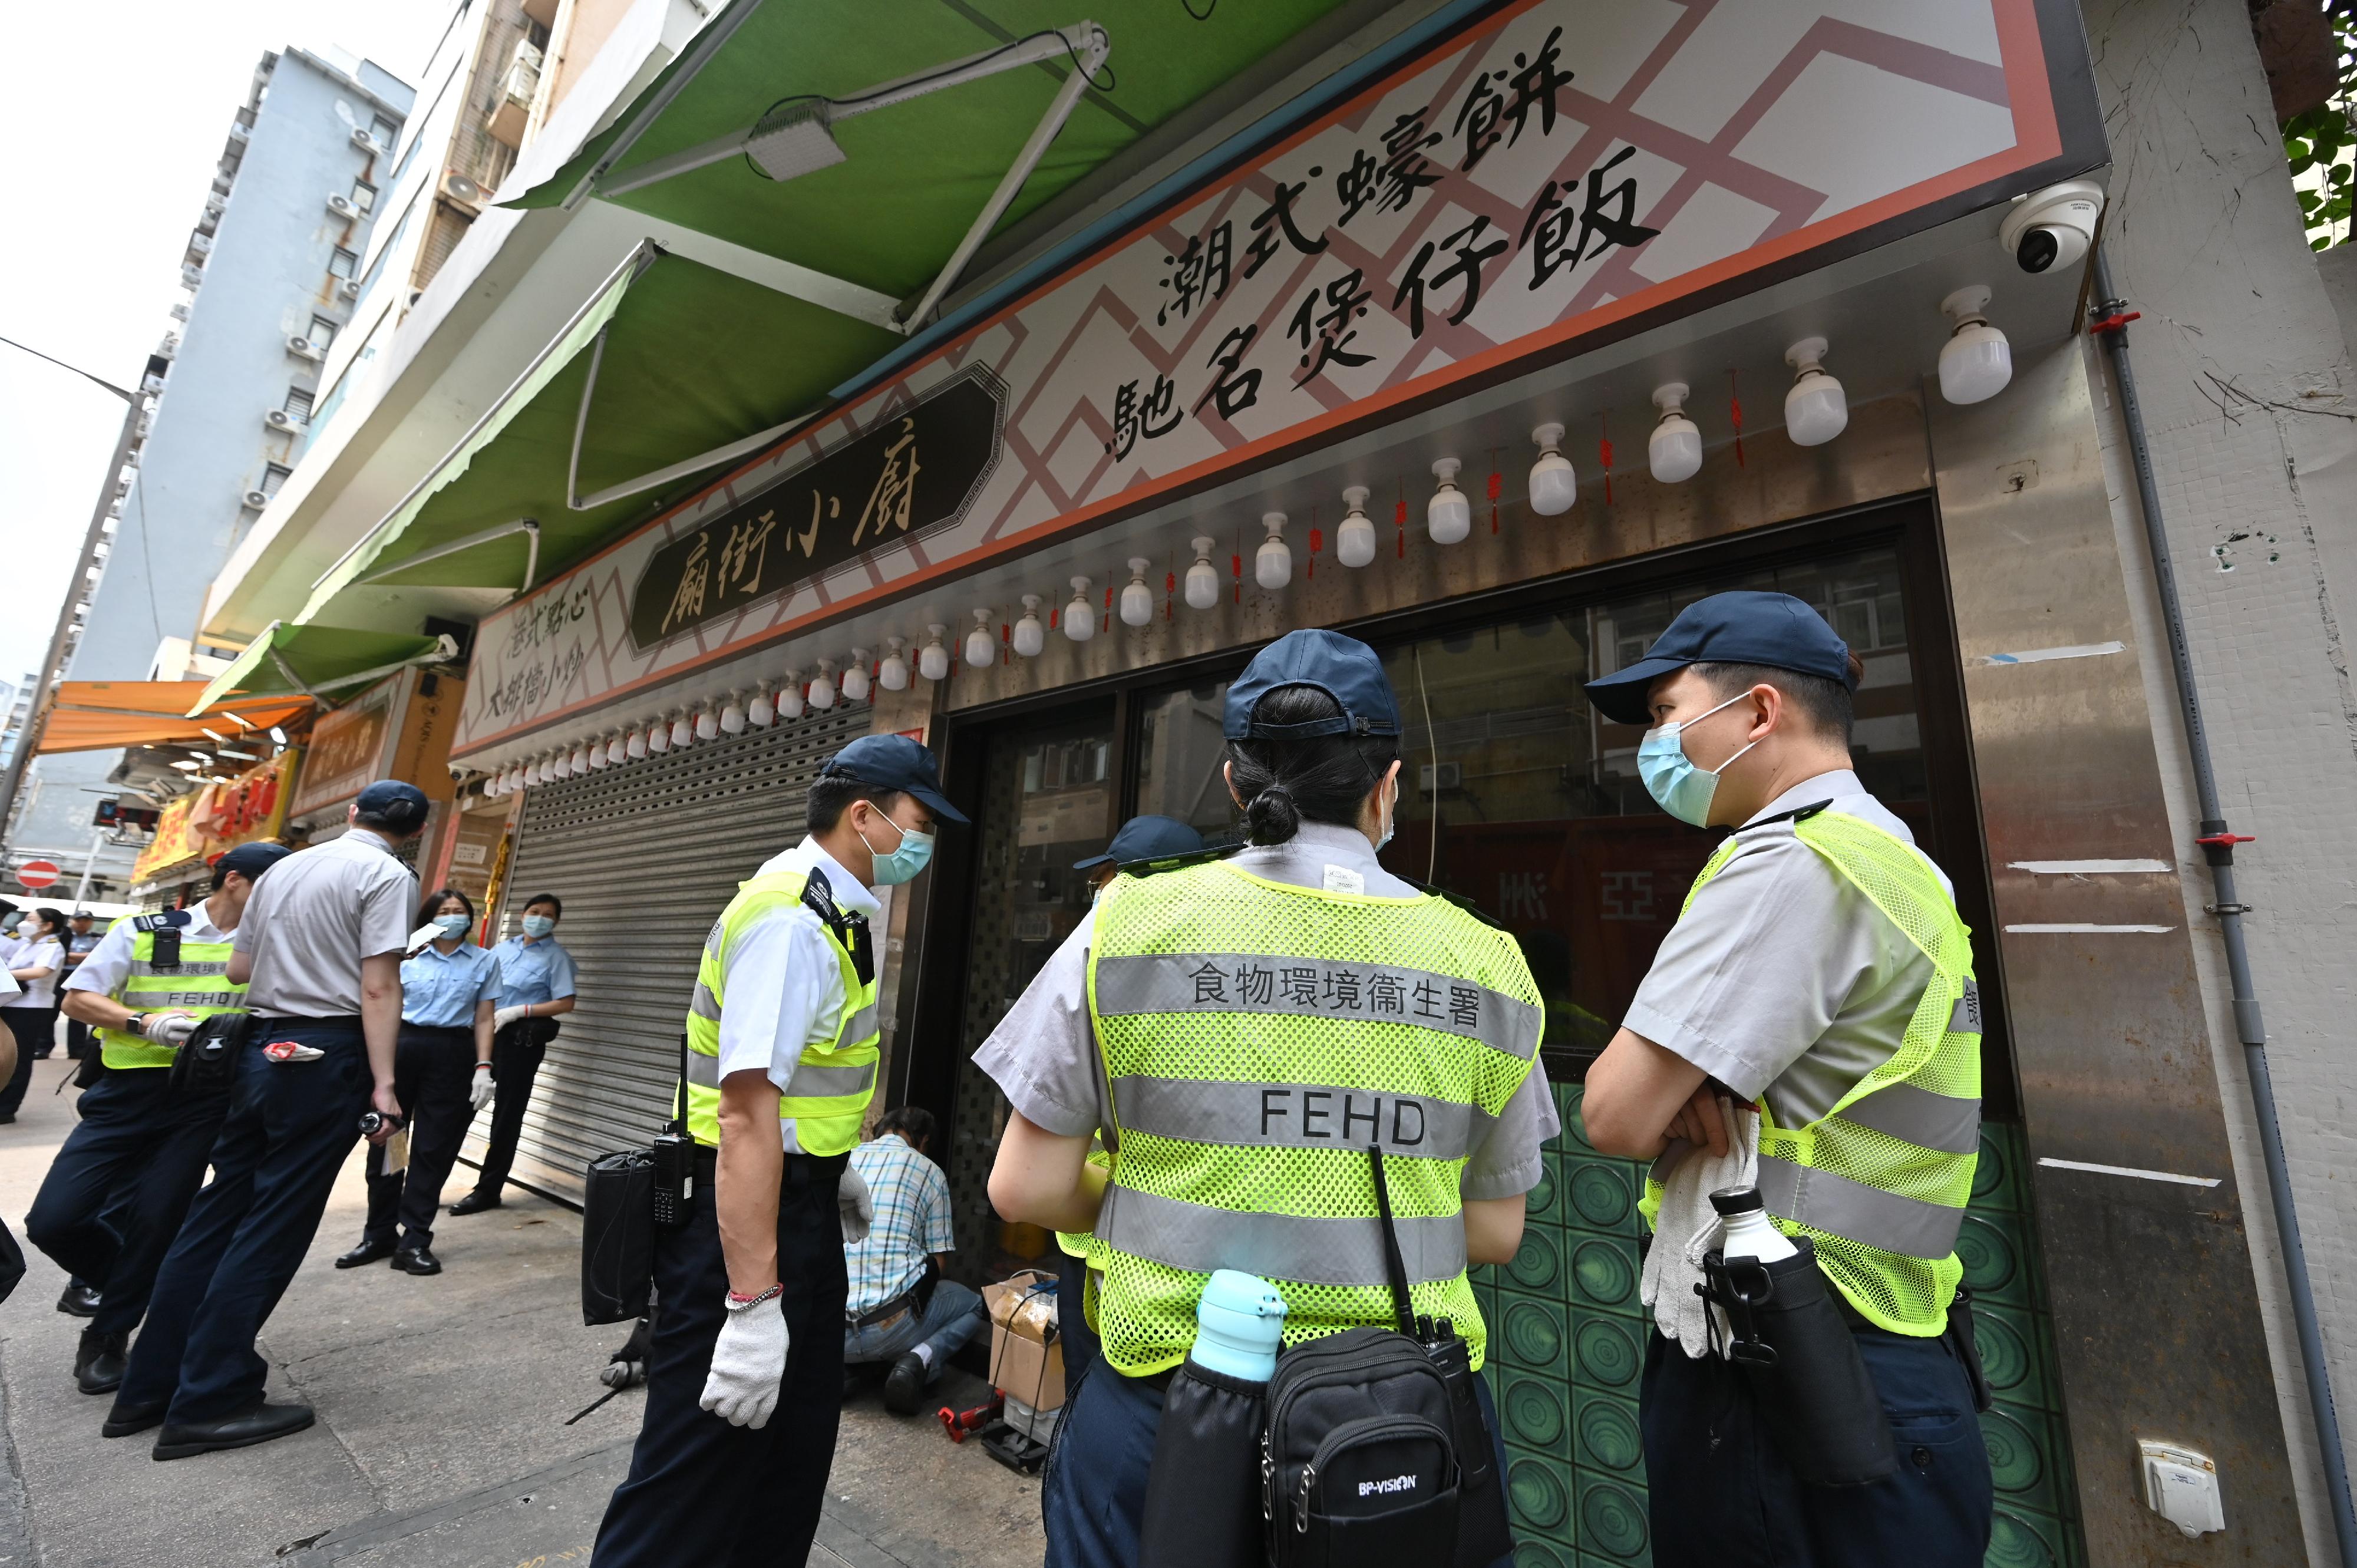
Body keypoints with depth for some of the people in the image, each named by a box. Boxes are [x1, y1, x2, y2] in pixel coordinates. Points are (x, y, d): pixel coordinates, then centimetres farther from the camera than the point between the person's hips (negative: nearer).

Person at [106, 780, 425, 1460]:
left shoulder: (283, 868, 12)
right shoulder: (388, 877, -12)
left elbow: (238, 968, 19)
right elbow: (378, 988, -18)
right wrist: (384, 1083, -16)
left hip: (263, 1046, 7)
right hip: (327, 1055, -7)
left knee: (218, 1211, 15)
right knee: (275, 1226, 1)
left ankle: (149, 1388, 24)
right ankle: (208, 1403, 9)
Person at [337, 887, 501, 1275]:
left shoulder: (485, 962, 6)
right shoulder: (407, 957, 8)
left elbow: (483, 1019, 3)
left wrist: (483, 1068, -6)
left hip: (452, 1054, -1)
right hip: (402, 1047, 2)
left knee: (433, 1149, 2)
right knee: (386, 1141, 6)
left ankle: (415, 1241, 10)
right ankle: (379, 1235, 21)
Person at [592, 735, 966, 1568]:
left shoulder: (831, 909, 7)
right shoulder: (790, 921, -25)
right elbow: (748, 1113, -29)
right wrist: (753, 1305, -28)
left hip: (802, 1202, 10)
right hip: (744, 1216, -10)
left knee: (798, 1444, 24)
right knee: (704, 1467, 7)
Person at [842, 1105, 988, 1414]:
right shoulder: (929, 1172, 2)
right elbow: (938, 1261, 3)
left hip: (827, 1331, 3)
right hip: (892, 1326, -3)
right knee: (977, 1306, 23)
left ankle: (845, 1364, 7)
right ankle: (921, 1359, -5)